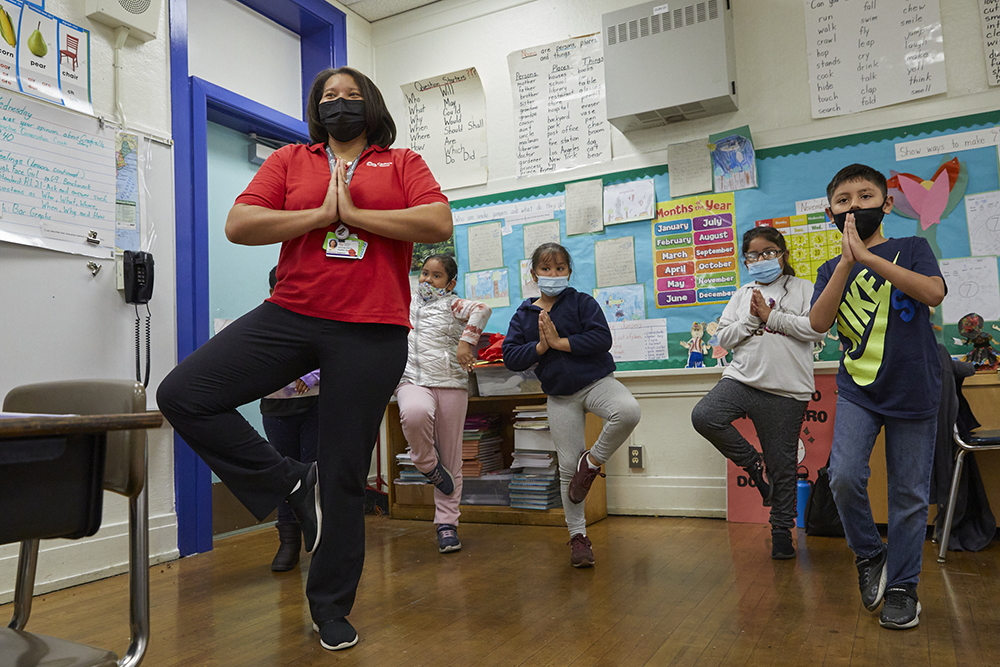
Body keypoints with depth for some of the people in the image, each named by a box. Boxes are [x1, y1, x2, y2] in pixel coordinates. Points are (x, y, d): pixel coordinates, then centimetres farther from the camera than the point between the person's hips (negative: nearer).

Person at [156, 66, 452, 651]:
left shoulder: (403, 163, 12)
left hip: (371, 333, -2)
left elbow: (439, 224, -6)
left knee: (345, 475, 4)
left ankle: (331, 607, 22)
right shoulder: (290, 160, 15)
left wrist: (353, 213, -8)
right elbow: (239, 225, 2)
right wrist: (322, 214, -7)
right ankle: (290, 481, 5)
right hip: (291, 316, 3)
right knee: (182, 394, -12)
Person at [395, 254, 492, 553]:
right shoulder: (407, 303, 18)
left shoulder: (451, 304, 4)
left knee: (451, 459, 2)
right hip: (413, 382, 2)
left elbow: (482, 309, -15)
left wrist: (466, 341, -21)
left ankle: (446, 523, 15)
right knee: (415, 413, -36)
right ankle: (428, 465, -7)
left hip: (450, 385, -2)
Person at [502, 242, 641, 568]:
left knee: (628, 411, -34)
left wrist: (560, 342, -17)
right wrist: (541, 346, -15)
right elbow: (511, 357, -2)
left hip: (597, 381, -2)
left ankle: (592, 462, -9)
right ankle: (578, 536, 17)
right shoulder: (523, 315, 6)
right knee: (567, 466, 2)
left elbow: (602, 339, -15)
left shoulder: (582, 302, -1)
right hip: (560, 396, 2)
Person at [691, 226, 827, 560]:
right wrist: (752, 320, -6)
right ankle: (752, 463, 0)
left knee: (782, 463, 4)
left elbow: (816, 328, -9)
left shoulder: (804, 289, 7)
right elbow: (724, 337, 9)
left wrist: (771, 316, -9)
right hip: (742, 379, 3)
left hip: (786, 391, -2)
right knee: (704, 416, -25)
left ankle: (782, 531, 23)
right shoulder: (743, 295, 16)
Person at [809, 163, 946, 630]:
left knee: (909, 494, 5)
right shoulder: (833, 270, 8)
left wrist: (867, 257, -24)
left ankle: (902, 587, 22)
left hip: (914, 393, -1)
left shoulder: (912, 249, 2)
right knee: (844, 477, -16)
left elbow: (934, 293, -18)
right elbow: (818, 322, -9)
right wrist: (846, 263, -18)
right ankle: (869, 554, 12)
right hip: (858, 390, 1)